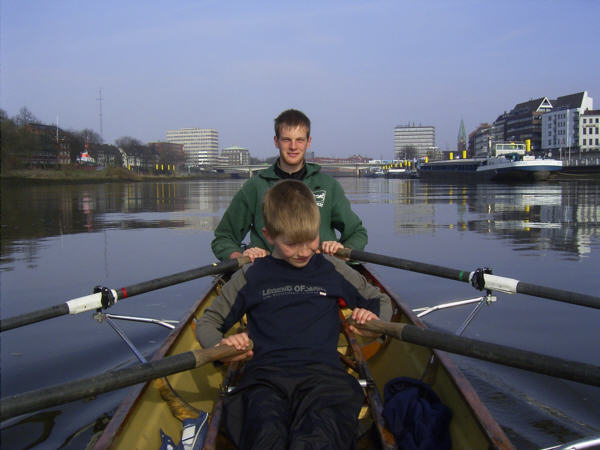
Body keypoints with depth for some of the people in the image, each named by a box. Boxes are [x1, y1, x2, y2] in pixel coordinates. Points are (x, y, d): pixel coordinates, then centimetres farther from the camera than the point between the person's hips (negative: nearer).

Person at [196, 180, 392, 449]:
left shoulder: (333, 270, 21)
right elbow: (207, 322, 29)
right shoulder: (251, 277, 20)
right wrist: (221, 346, 5)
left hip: (322, 373, 0)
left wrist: (374, 322, 11)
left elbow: (381, 301, 36)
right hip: (265, 374, 0)